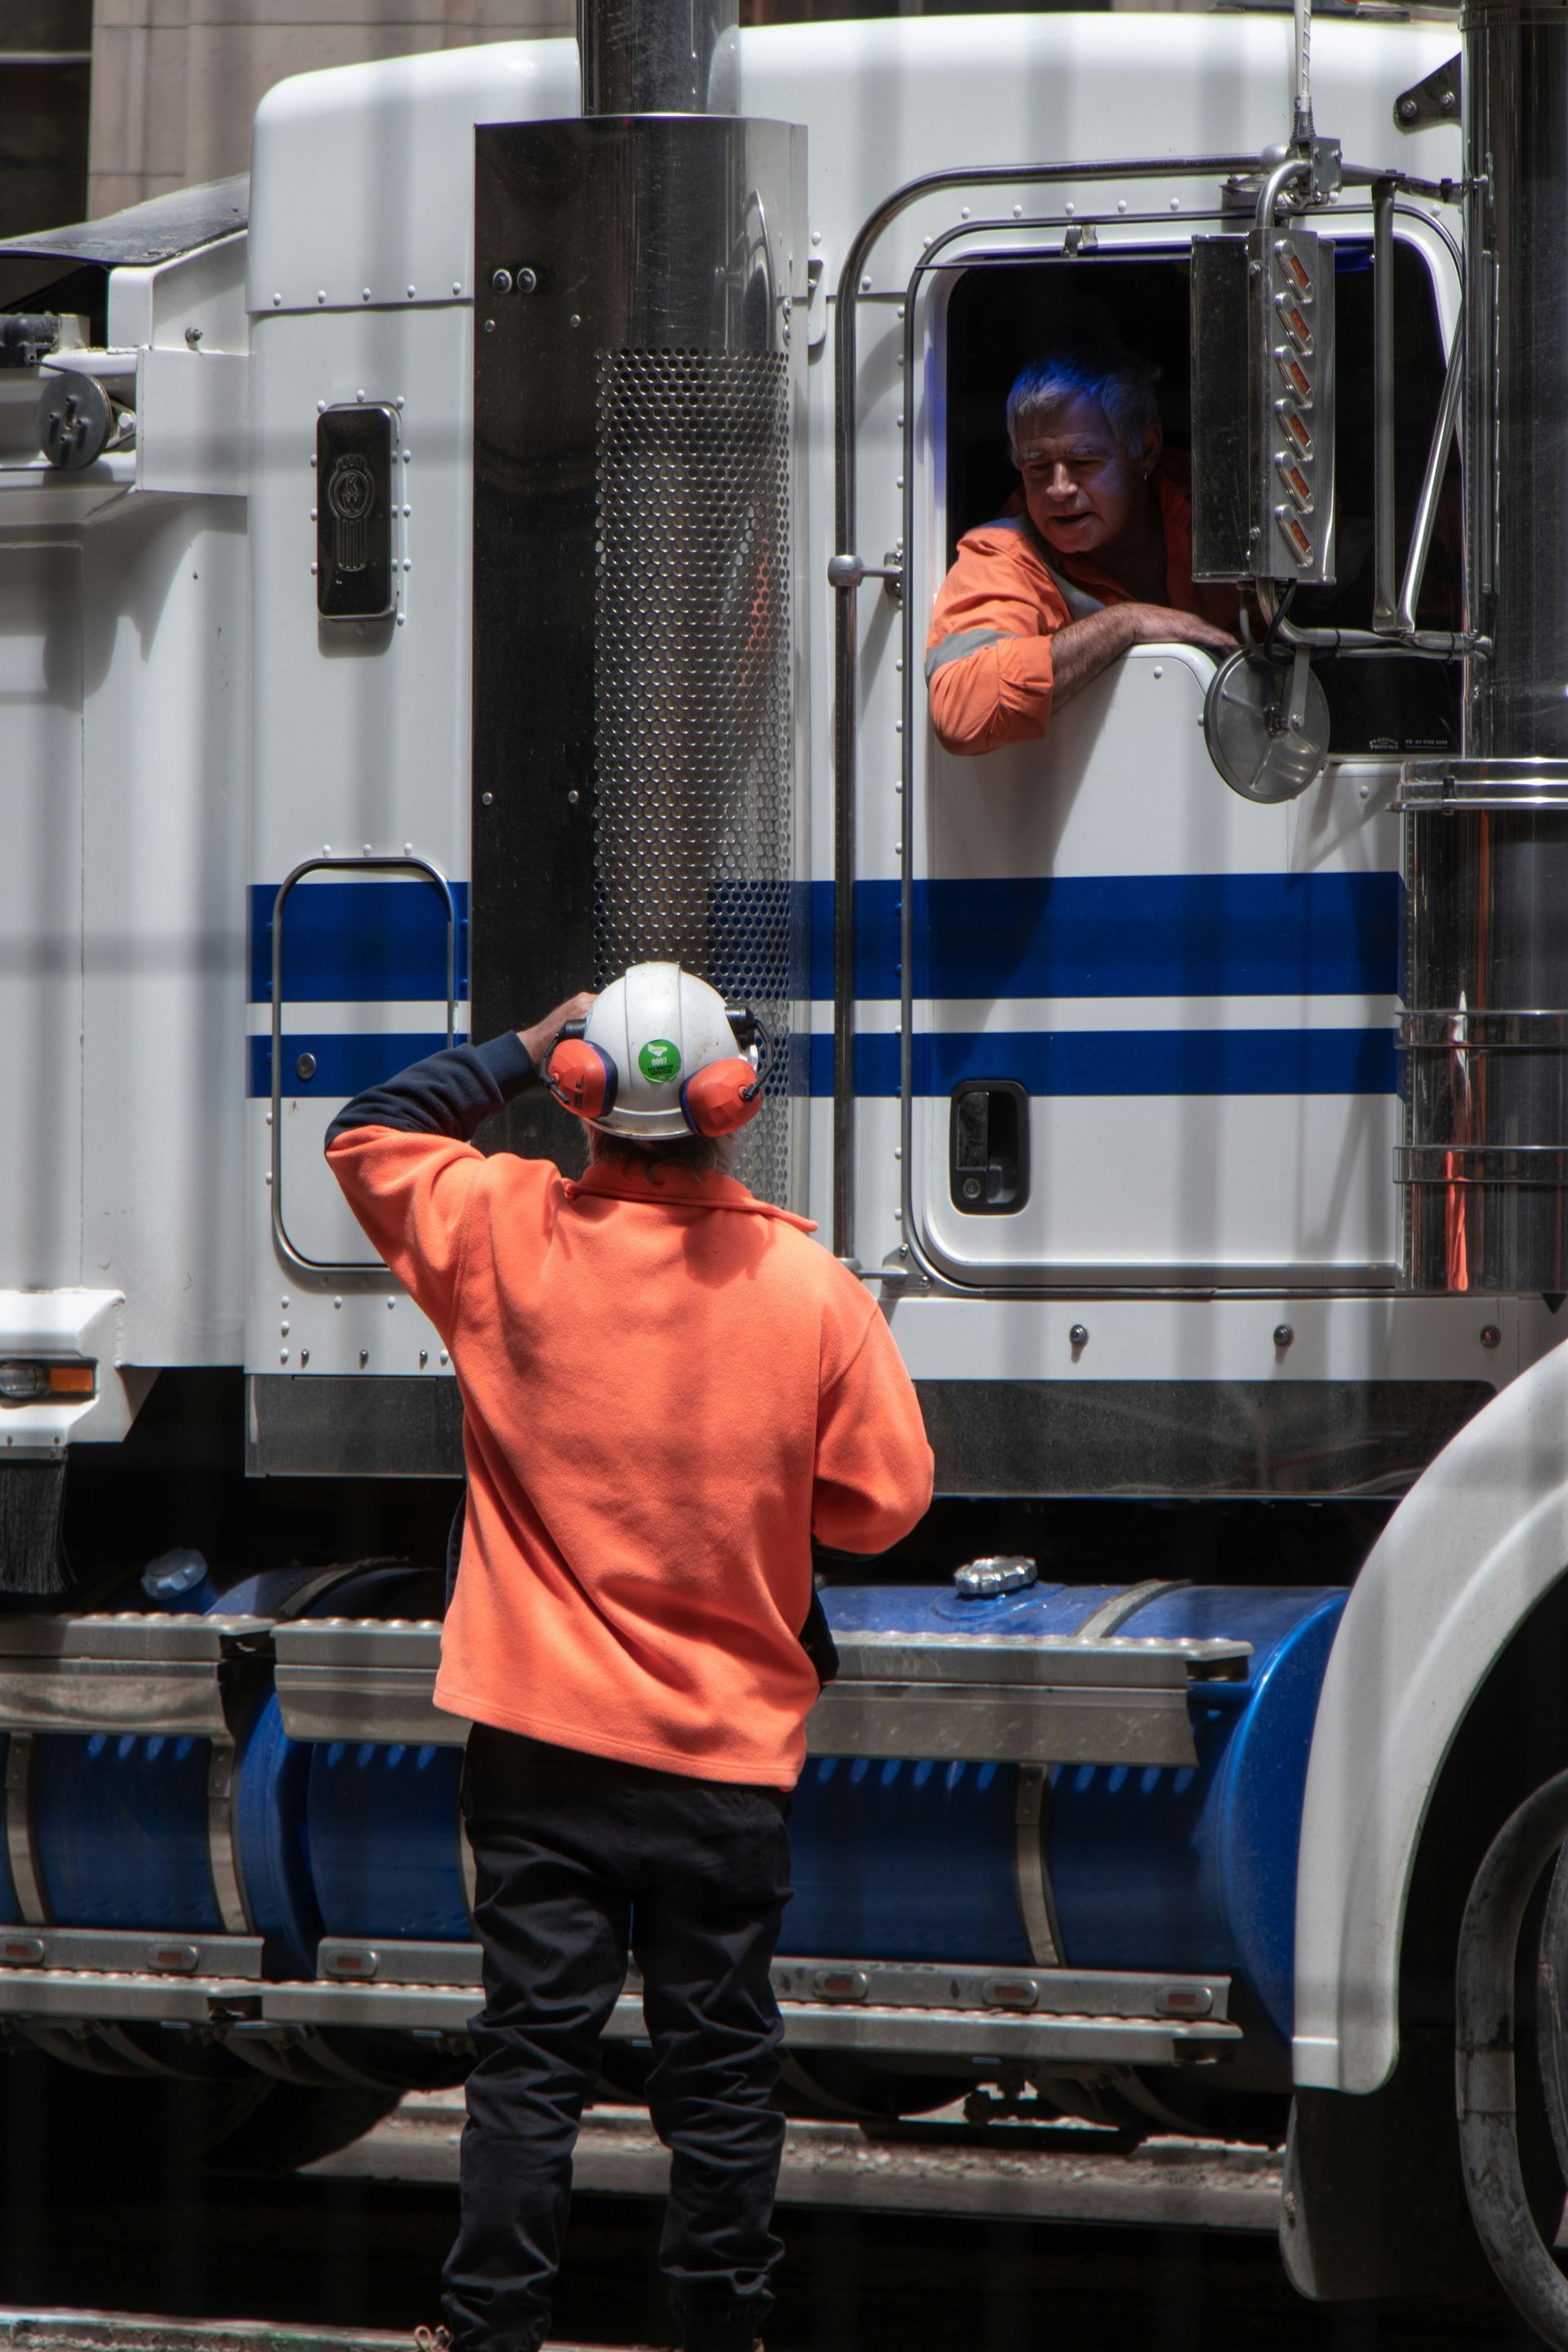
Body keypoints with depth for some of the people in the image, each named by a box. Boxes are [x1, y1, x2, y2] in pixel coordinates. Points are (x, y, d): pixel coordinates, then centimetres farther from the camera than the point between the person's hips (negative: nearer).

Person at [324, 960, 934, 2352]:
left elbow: (367, 1134, 10)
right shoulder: (812, 1291, -9)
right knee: (720, 2067, 7)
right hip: (731, 1752, 0)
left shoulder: (505, 1238, -8)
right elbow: (883, 1503, -2)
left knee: (531, 2054, 5)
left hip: (542, 1748, 1)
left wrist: (519, 1054, 12)